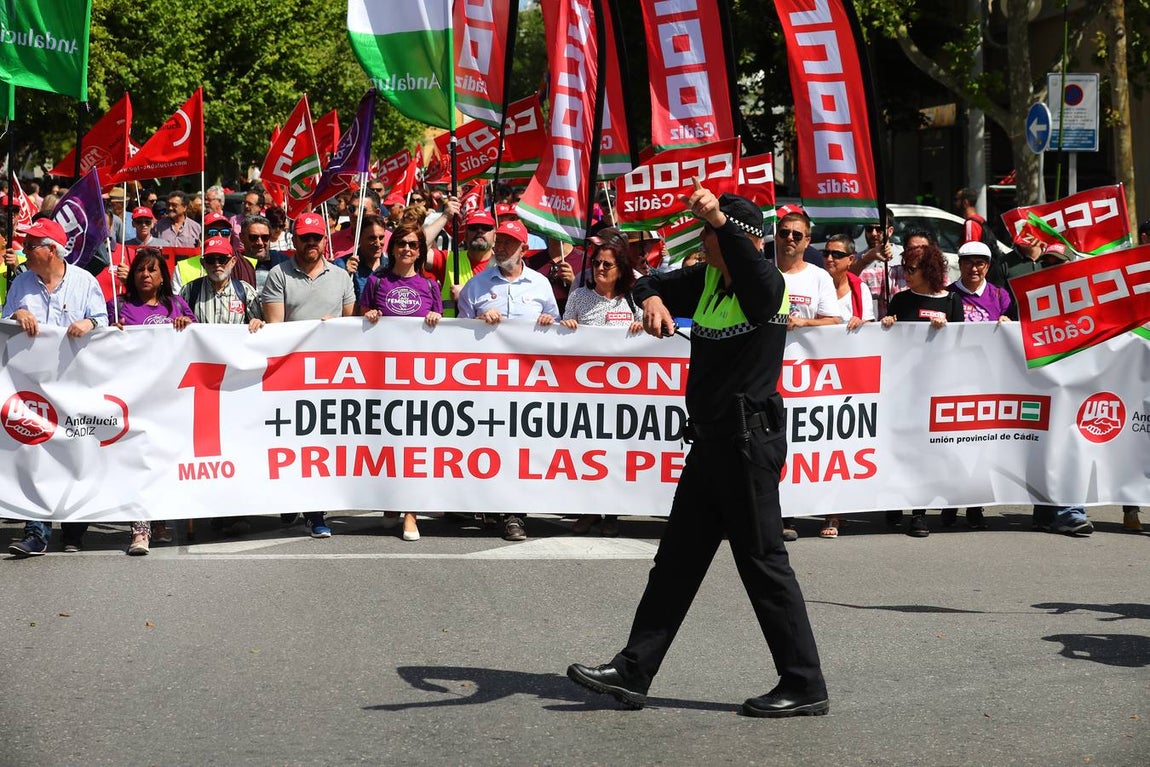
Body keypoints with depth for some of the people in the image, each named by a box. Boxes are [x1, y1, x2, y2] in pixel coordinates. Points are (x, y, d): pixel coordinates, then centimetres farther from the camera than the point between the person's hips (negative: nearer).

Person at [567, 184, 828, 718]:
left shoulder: (768, 287, -12)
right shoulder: (705, 280, 11)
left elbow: (753, 271, -35)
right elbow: (648, 284, 18)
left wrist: (720, 218, -48)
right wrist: (654, 301, -5)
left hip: (750, 438, -9)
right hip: (711, 439, 9)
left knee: (762, 559, -5)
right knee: (678, 557, 12)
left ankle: (805, 686, 3)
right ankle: (633, 672, 19)